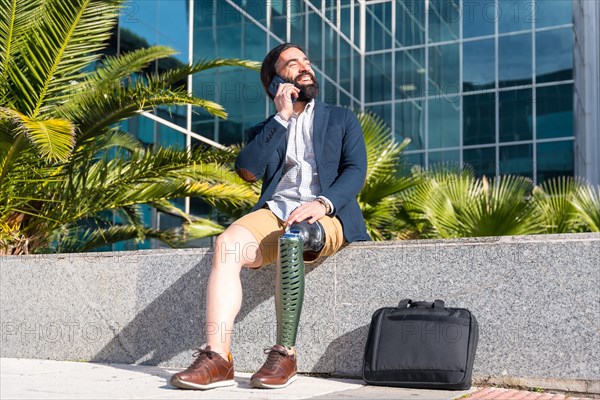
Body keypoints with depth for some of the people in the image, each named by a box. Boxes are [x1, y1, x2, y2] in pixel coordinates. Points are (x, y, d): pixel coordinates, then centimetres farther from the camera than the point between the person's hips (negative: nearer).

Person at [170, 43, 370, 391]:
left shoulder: (342, 119, 22)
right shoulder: (266, 130, 25)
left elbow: (355, 172, 4)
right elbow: (248, 170, 4)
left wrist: (322, 204, -16)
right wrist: (281, 117, 5)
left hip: (327, 216, -2)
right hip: (274, 212, 2)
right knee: (227, 244, -30)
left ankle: (285, 355, -32)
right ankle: (217, 358, -35)